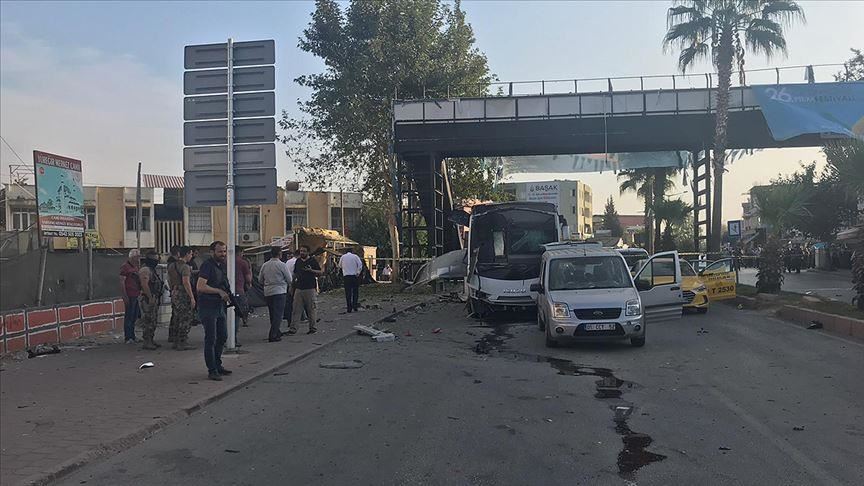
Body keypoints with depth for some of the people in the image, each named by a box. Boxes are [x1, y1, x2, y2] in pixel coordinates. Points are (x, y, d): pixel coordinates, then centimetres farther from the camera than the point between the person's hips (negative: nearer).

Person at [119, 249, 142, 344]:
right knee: (128, 316, -4)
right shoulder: (125, 267, -9)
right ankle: (128, 338, 1)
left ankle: (132, 336, 20)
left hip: (137, 295, 8)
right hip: (129, 296, -8)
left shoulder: (136, 267, 16)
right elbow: (122, 282, -13)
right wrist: (125, 296, -17)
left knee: (134, 316, 12)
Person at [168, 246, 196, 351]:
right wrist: (192, 297, -21)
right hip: (183, 295, -9)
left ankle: (176, 342, 20)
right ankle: (183, 343, -3)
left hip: (174, 294, 9)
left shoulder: (171, 265, 14)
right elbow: (186, 282, -22)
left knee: (177, 319, 15)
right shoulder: (185, 267, -15)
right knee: (186, 320, -4)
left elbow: (169, 280, 20)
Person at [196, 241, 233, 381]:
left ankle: (218, 365, 30)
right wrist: (219, 291, -24)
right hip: (208, 307, -9)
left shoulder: (223, 266, 14)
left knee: (223, 336, 16)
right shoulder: (207, 265, -14)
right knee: (211, 339, -4)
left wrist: (228, 294, 9)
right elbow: (200, 286, -24)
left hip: (220, 306, 9)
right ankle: (212, 371, 2)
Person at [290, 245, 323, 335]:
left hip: (310, 289, -4)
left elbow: (320, 273, -2)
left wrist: (311, 270, -17)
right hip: (298, 289, 4)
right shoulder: (298, 261, 15)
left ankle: (312, 328, 10)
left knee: (311, 309, 2)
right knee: (296, 310, 1)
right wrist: (292, 286, 14)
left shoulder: (313, 261, 1)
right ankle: (293, 328, 1)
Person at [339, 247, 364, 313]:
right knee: (355, 292, 7)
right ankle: (355, 307, 2)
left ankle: (349, 308, 0)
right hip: (354, 276, -1)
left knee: (348, 292, 3)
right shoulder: (355, 256, 1)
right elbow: (360, 265, -9)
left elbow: (340, 266, 18)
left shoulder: (342, 257, 6)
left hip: (346, 276, 1)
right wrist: (358, 273, -4)